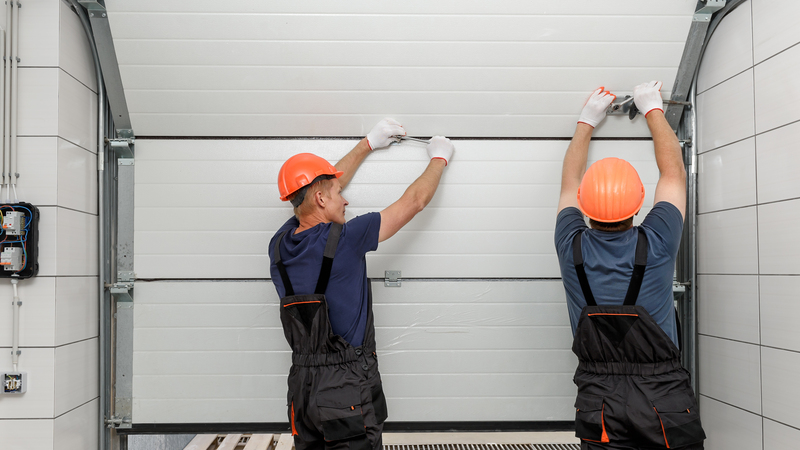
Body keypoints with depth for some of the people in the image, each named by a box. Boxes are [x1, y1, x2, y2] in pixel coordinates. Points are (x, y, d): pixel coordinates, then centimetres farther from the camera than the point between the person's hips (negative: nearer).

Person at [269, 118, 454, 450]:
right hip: (348, 393, -7)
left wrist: (368, 144, 27)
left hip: (301, 389, 7)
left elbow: (317, 185, 18)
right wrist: (439, 158, 14)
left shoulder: (280, 245, 2)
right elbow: (414, 201, -4)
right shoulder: (345, 240, -16)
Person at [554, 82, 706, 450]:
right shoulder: (656, 245, -12)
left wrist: (587, 121, 23)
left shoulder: (572, 249, -8)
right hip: (665, 400, -1)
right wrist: (653, 110, 18)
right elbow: (674, 172, 6)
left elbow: (569, 182, 12)